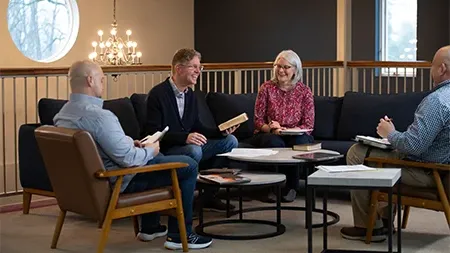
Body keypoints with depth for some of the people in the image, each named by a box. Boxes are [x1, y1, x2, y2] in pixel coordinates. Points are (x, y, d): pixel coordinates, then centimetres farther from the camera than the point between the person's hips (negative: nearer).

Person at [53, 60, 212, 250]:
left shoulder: (61, 115, 0)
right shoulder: (99, 116, -30)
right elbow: (128, 159, -27)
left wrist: (129, 144, 11)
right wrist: (150, 150, -7)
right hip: (119, 181, -10)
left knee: (156, 158, 34)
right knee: (188, 166, 1)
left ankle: (149, 227, 37)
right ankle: (179, 235, 9)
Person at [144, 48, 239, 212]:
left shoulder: (189, 94, 13)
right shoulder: (157, 94, -13)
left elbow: (197, 127, 14)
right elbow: (153, 133, -20)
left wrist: (221, 132, -4)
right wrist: (185, 137, -31)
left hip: (189, 144, 9)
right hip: (165, 151, -9)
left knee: (230, 141, -3)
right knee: (194, 150, -37)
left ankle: (209, 196, 0)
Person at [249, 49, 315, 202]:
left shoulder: (304, 91, 2)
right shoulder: (266, 88, 2)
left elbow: (308, 125, -2)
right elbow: (258, 120, 1)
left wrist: (288, 131, -19)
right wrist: (270, 129, -21)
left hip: (296, 134, 1)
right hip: (269, 135, 0)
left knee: (300, 142, -34)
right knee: (274, 143, -35)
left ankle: (291, 187, -14)